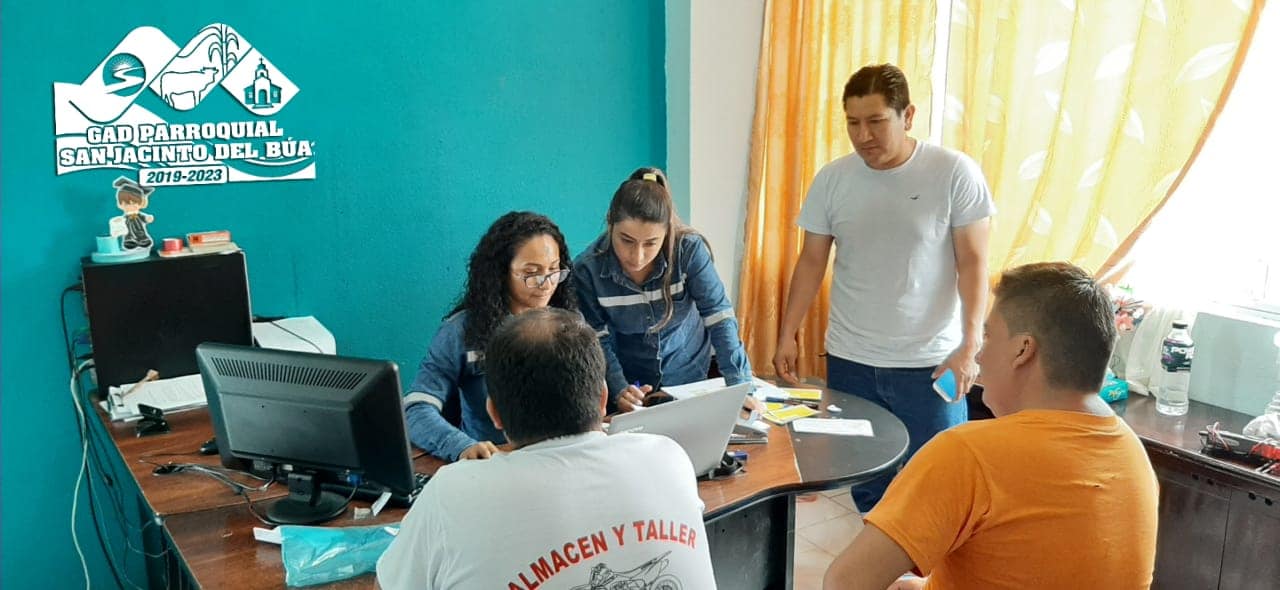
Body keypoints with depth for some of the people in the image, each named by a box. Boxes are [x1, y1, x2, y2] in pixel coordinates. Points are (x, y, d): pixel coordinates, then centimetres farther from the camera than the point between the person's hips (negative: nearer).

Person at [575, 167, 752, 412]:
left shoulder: (689, 250, -18)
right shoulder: (587, 269, -17)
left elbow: (719, 317, -17)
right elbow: (599, 342, -10)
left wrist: (740, 386, -24)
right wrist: (619, 390, -25)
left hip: (690, 380, -1)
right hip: (628, 384, 2)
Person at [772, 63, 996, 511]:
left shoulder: (955, 173, -8)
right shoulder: (831, 180, 1)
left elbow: (972, 264, -6)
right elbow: (811, 262, 7)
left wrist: (969, 345, -14)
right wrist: (787, 334, 2)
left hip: (929, 362, -3)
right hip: (849, 361, 3)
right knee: (865, 486, 11)